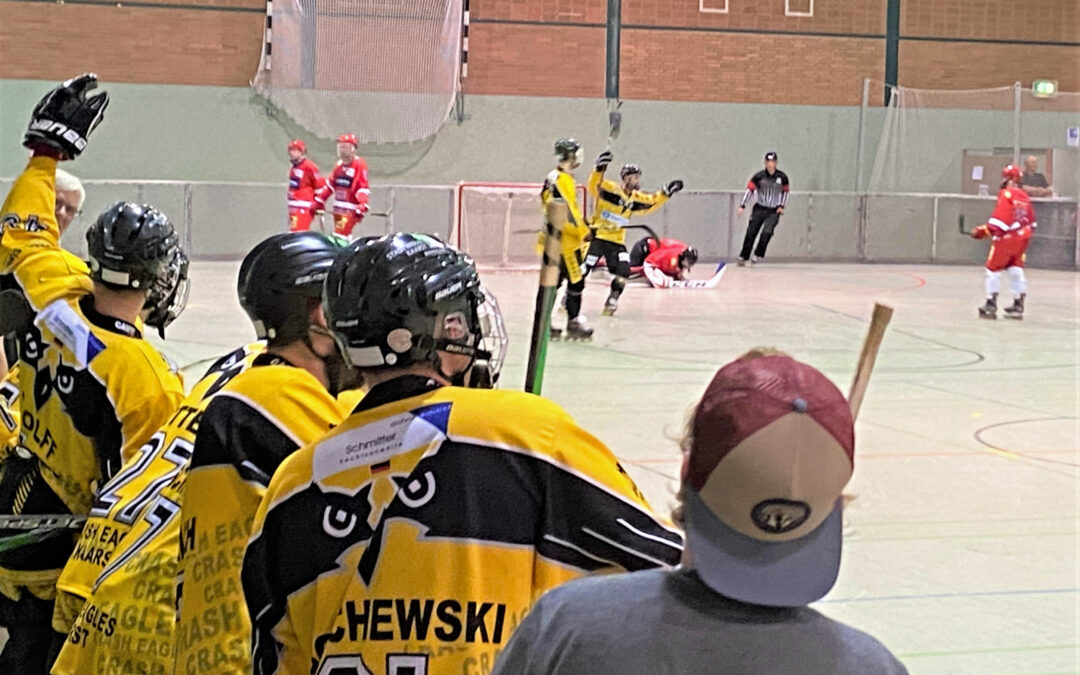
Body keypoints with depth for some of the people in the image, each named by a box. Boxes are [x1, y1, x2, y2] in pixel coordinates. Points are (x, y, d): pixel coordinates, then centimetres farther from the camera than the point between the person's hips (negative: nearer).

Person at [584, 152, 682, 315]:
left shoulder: (635, 198, 9)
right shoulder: (609, 188, -12)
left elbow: (651, 202, 22)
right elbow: (593, 186, -28)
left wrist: (666, 193, 11)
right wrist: (599, 169, -44)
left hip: (617, 241, 6)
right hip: (597, 236, -6)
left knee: (623, 272, -8)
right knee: (582, 269, -8)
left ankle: (611, 302, 9)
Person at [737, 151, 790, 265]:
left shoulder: (782, 177, -1)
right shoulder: (759, 176, -6)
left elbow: (785, 192, 13)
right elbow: (749, 189, -7)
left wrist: (781, 206, 4)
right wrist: (742, 205, -15)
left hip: (774, 211, 0)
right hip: (759, 209, 0)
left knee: (767, 232, -19)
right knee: (751, 233, -3)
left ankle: (757, 255, -6)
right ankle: (743, 257, 7)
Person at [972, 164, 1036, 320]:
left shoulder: (1006, 194, -9)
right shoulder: (1024, 196, 13)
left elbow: (1000, 217, -18)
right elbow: (1031, 221, 17)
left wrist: (984, 231, -13)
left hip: (1006, 237, -7)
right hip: (1023, 238, 7)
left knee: (993, 269, 2)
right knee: (1016, 270, 14)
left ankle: (991, 305, -1)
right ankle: (1018, 306, 14)